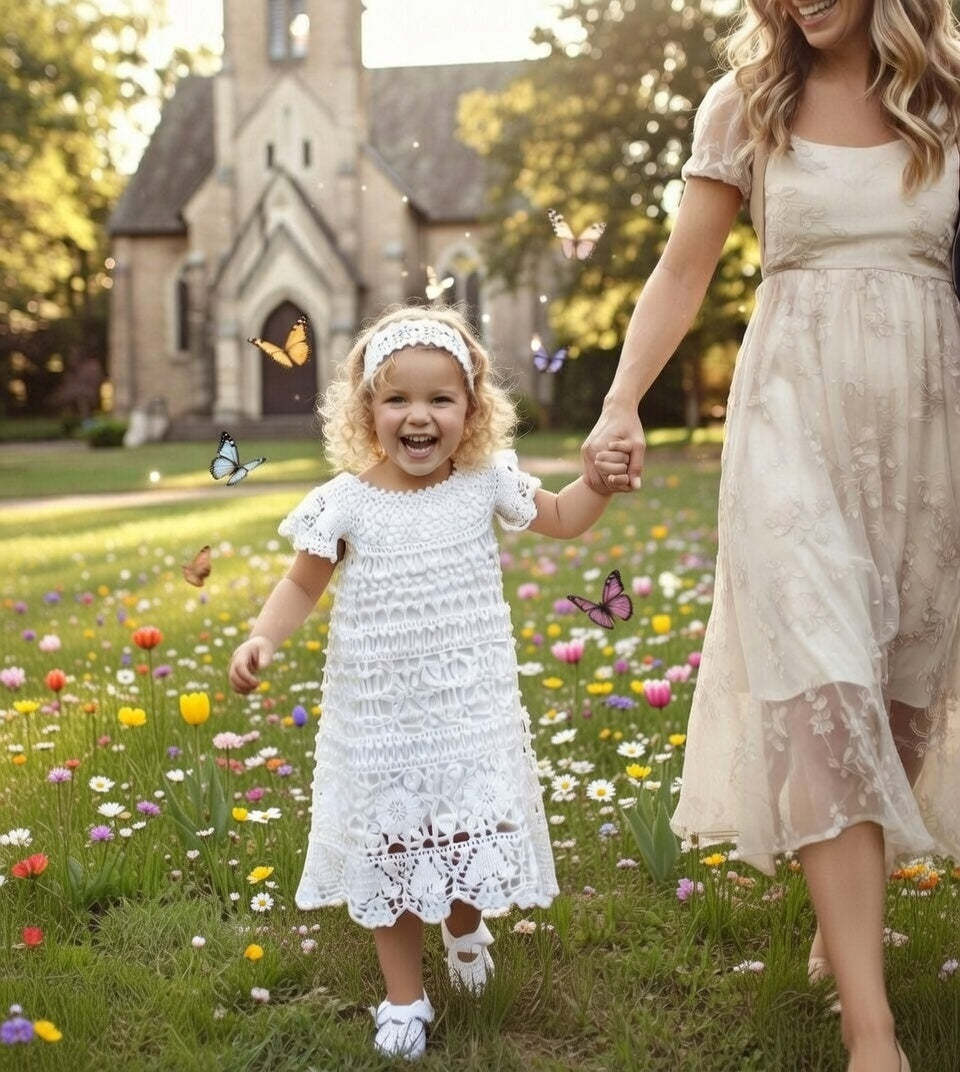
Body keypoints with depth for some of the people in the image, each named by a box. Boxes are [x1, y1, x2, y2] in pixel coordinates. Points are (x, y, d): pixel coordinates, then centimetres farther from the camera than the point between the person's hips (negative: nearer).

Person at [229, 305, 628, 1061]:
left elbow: (561, 521, 12)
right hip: (380, 718, -1)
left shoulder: (485, 483, -4)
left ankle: (465, 927, 44)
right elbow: (304, 583, 3)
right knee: (390, 853, 8)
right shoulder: (347, 502, -8)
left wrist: (598, 481, -6)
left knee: (474, 840, 7)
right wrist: (263, 639, -13)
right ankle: (405, 996, 27)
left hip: (472, 711, 1)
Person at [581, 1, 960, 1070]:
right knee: (823, 695, -12)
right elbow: (682, 272, 3)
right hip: (797, 417, -2)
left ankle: (846, 918, 30)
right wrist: (621, 401, -9)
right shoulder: (746, 103, 4)